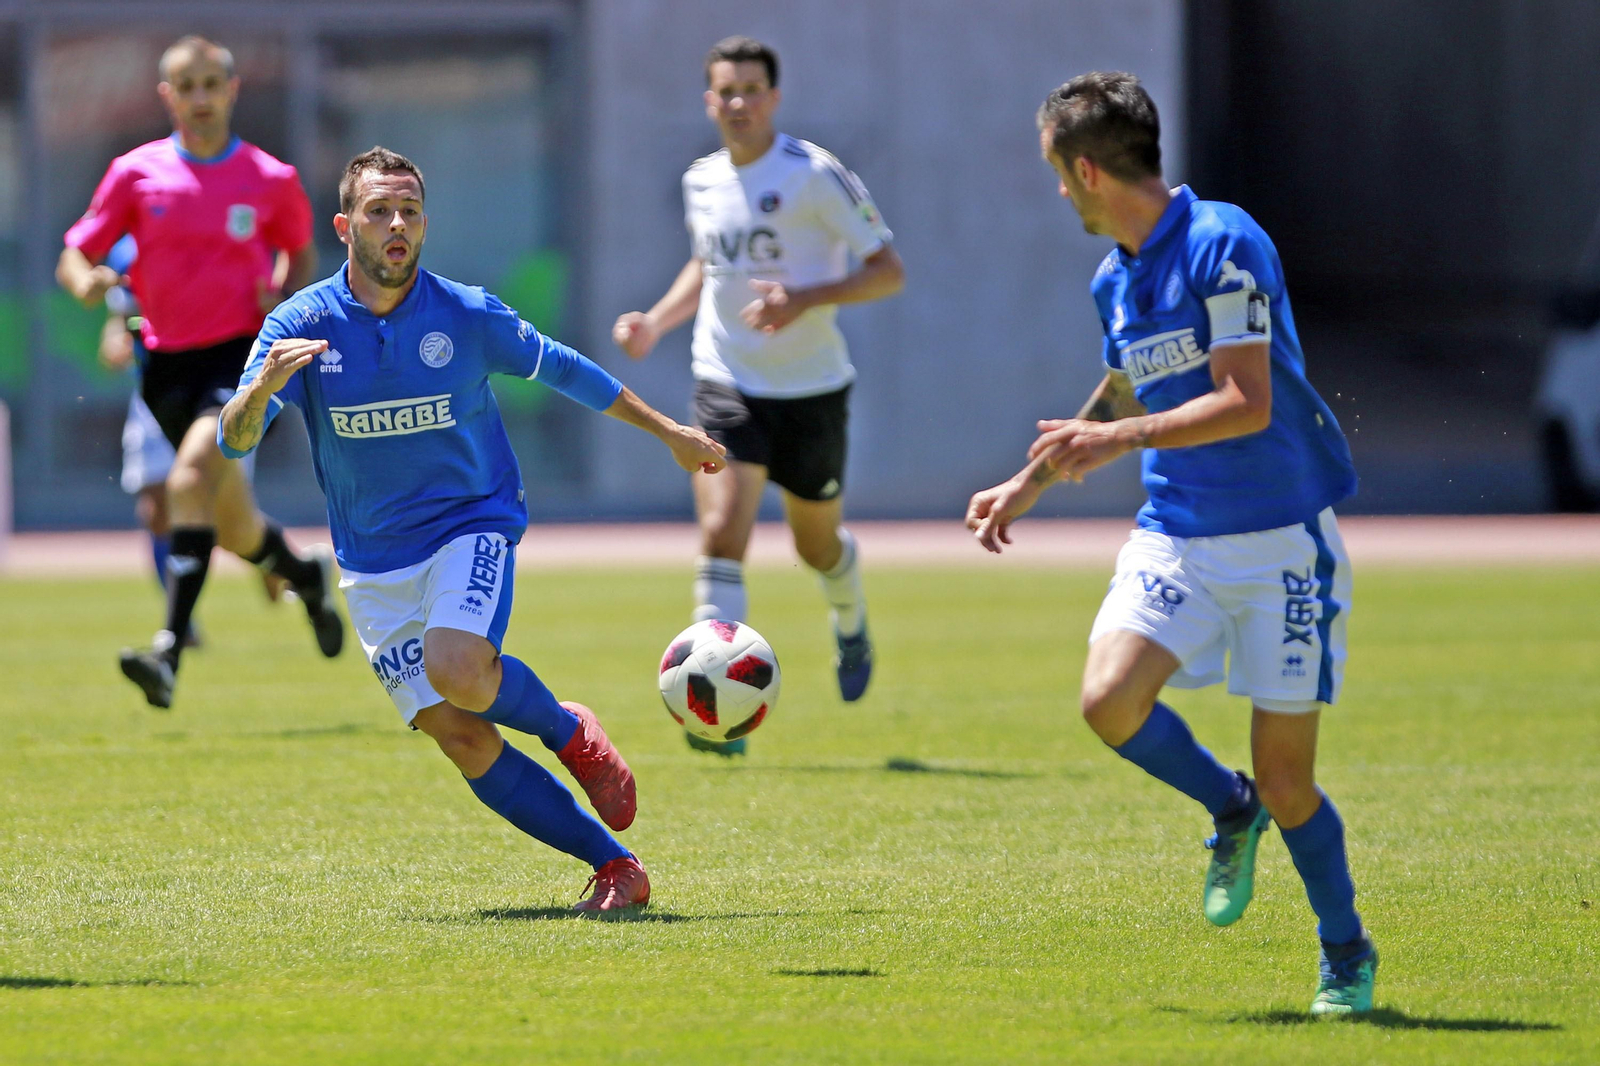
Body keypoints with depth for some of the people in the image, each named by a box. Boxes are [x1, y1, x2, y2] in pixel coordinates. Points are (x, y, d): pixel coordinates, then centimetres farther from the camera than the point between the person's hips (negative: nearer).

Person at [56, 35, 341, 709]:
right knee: (230, 524, 11)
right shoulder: (135, 173, 2)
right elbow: (74, 256, 4)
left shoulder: (271, 180, 1)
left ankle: (170, 652, -35)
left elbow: (301, 249, 19)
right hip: (169, 360, 3)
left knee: (192, 473, -29)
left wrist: (288, 295, -3)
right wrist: (85, 281, -20)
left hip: (244, 354, -3)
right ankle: (304, 574, 48)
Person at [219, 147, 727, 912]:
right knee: (458, 737, -6)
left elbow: (563, 370, 10)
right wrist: (263, 385, -35)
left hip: (471, 526, -2)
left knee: (456, 668, -31)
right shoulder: (301, 325, -6)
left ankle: (570, 733, 0)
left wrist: (668, 433, 19)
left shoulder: (467, 317, -6)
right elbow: (233, 440, -13)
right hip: (372, 563, 2)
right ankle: (615, 868, 0)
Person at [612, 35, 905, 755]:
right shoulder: (701, 182, 4)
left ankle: (852, 628, 52)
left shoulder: (816, 176, -13)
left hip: (811, 390, -2)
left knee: (818, 546, 15)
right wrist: (656, 323, 5)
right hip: (726, 387, 2)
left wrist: (807, 298, -26)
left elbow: (888, 271, -11)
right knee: (721, 534, -18)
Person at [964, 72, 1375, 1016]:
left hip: (1281, 543, -6)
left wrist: (1118, 440, -23)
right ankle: (1230, 810, 10)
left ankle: (1347, 956, 19)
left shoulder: (1222, 246, -15)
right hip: (1174, 537, 6)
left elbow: (1247, 404, -21)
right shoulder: (1115, 281, 10)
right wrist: (1030, 485, 30)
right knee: (1110, 699, -19)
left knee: (1285, 780, -4)